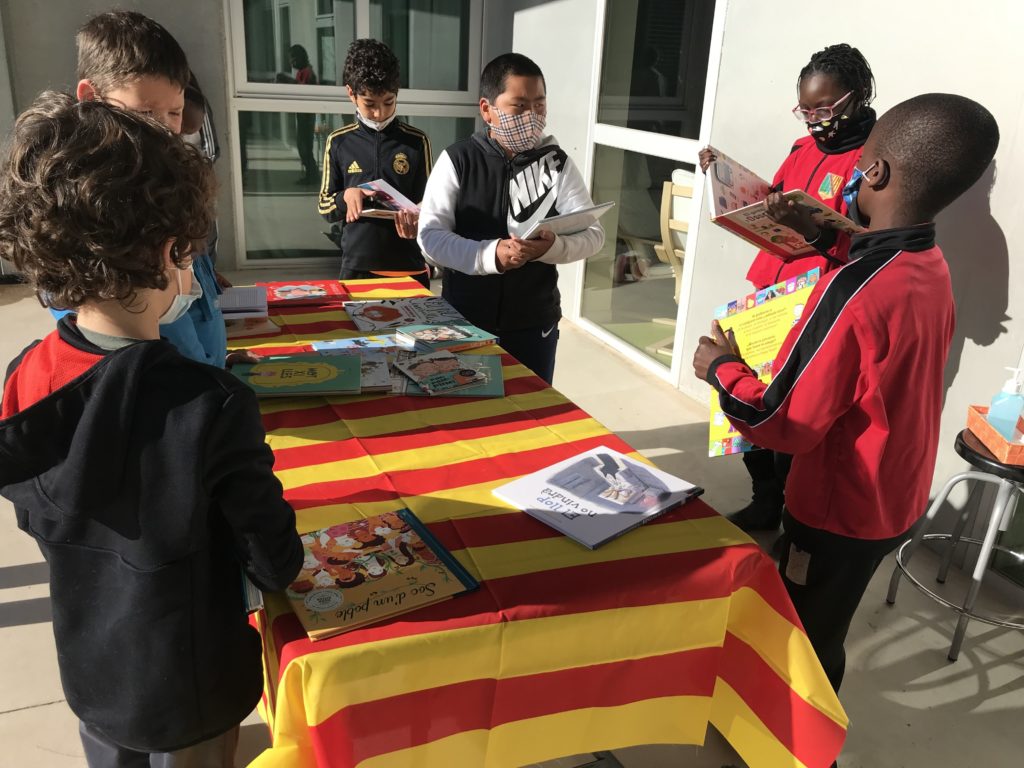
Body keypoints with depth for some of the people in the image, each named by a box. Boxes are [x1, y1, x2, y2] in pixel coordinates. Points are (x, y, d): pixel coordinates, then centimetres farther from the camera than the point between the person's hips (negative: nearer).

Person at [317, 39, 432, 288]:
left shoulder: (417, 141, -1)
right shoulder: (338, 142, 2)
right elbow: (324, 207, 8)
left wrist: (416, 223, -21)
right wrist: (346, 197, -14)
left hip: (408, 268, -1)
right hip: (356, 267, 1)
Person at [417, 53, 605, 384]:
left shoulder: (557, 162, -1)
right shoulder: (457, 160, -6)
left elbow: (593, 234, -4)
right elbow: (431, 236, -11)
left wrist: (552, 246, -26)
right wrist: (491, 254, -28)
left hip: (534, 323, 1)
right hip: (465, 320, -1)